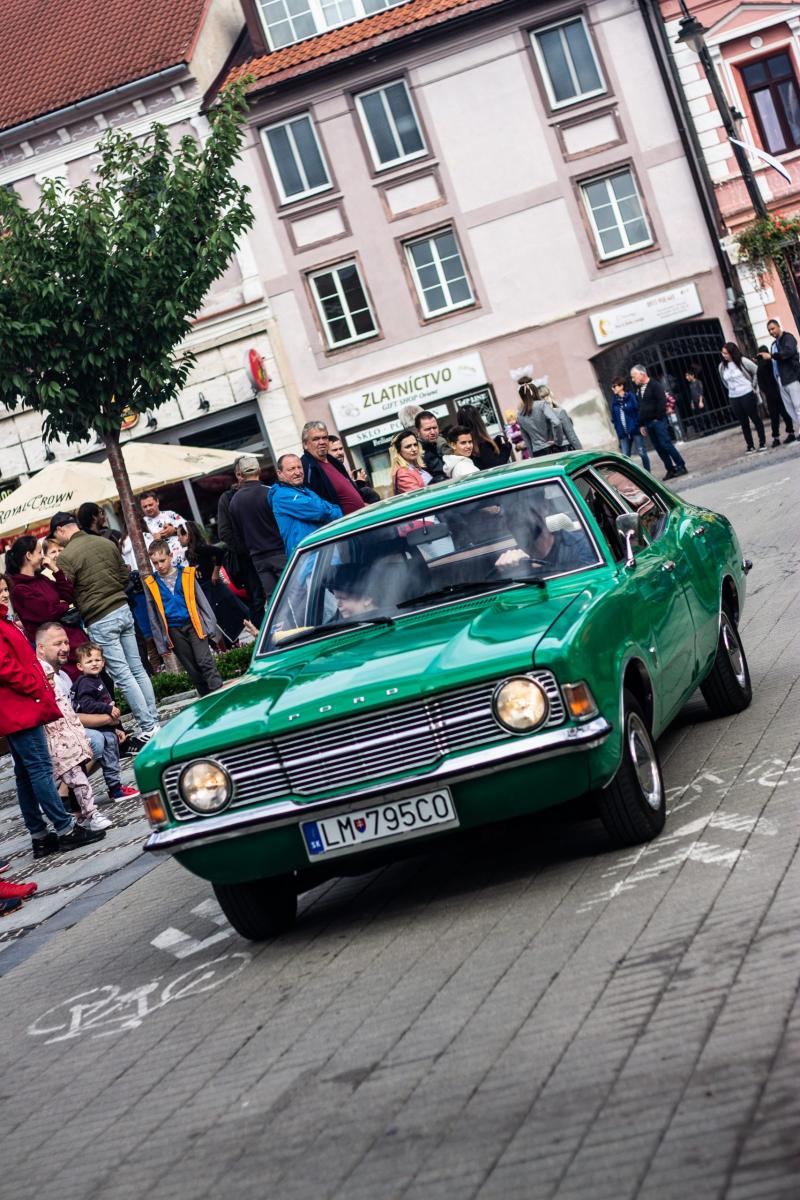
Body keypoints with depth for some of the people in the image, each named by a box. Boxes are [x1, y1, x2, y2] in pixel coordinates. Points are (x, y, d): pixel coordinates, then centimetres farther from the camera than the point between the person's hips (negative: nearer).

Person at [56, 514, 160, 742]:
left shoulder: (66, 556, -12)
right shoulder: (106, 543, 6)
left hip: (99, 621, -6)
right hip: (123, 610, 6)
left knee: (122, 676, -1)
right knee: (138, 669, 12)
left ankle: (148, 727, 0)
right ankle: (154, 720, 15)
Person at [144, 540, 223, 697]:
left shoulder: (187, 574, 1)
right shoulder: (151, 584, 3)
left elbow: (202, 601, 4)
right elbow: (154, 618, 7)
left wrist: (211, 625, 0)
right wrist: (162, 644, 7)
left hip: (193, 625, -1)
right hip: (173, 631, 1)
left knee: (205, 661, -11)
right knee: (192, 670, 5)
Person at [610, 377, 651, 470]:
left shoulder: (630, 396, -5)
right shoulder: (614, 401, 8)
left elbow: (638, 410, -7)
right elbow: (614, 418, 10)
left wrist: (640, 425, -12)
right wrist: (618, 432, 6)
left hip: (635, 430, -4)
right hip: (623, 433, 4)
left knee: (642, 452, 4)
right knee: (625, 457, 0)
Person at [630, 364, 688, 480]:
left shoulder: (654, 385, -9)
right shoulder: (639, 388, 15)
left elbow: (662, 401, -17)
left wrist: (658, 417, -16)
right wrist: (642, 424, 15)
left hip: (658, 421, -8)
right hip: (648, 423, 8)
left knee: (666, 444, -11)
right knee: (658, 448, 6)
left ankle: (681, 466, -5)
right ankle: (671, 470, 11)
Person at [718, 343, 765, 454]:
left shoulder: (743, 361, -10)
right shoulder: (722, 366, 2)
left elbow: (756, 371, -1)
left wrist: (753, 386, 0)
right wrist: (731, 389, 11)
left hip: (747, 395, -4)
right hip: (733, 398, 4)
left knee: (755, 418, 6)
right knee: (743, 422, 9)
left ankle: (762, 442, 15)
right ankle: (750, 445, 16)